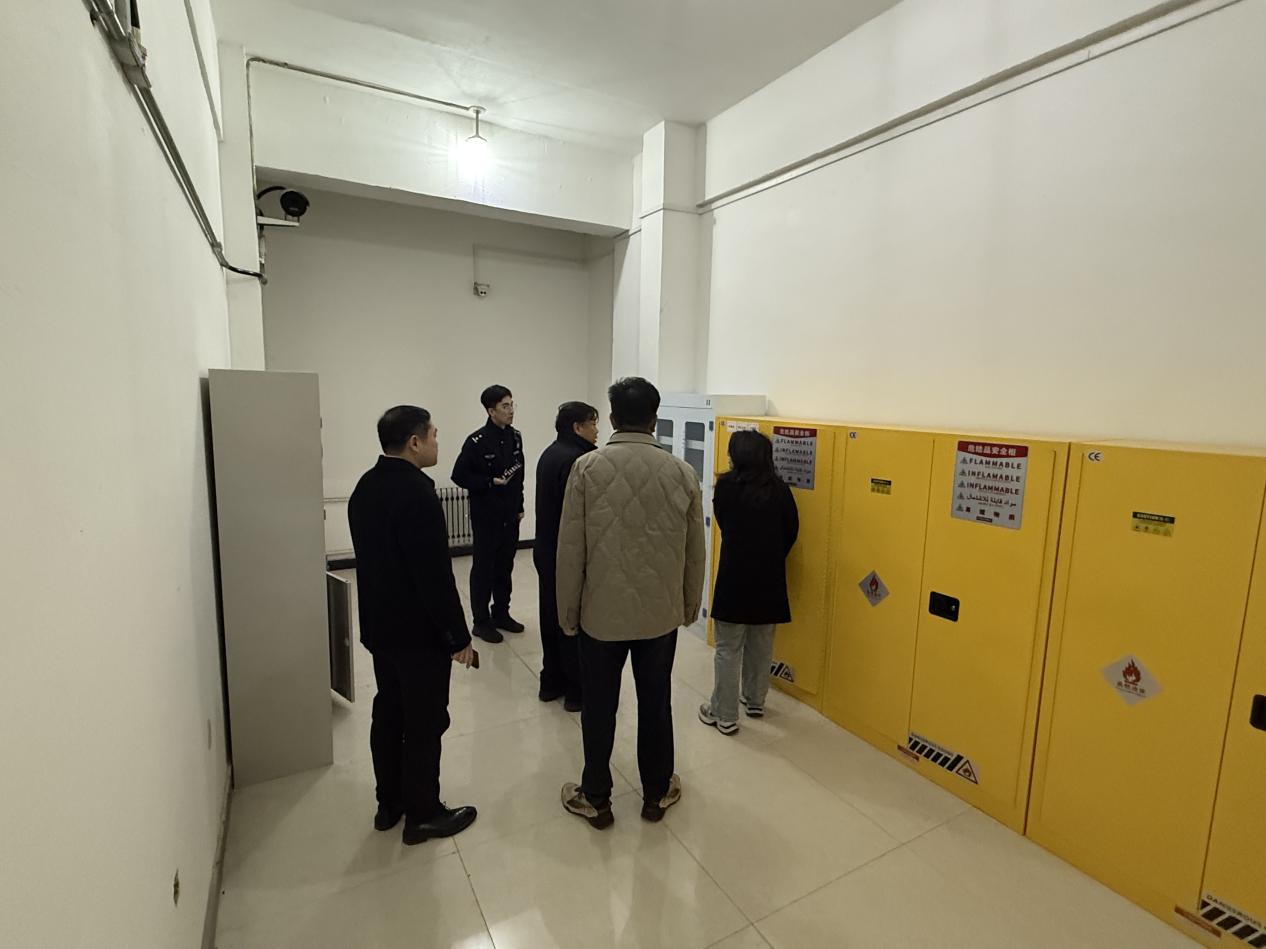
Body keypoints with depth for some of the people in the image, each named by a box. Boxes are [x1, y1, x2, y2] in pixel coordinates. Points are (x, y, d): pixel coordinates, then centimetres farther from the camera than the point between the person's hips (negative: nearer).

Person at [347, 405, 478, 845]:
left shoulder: (365, 486, 5)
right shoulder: (417, 492, -25)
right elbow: (436, 574, -25)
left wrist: (379, 612, 20)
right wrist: (459, 636, -16)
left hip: (380, 625, 9)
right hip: (420, 631, -9)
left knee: (388, 714, 19)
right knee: (424, 723, 7)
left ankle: (389, 804, 35)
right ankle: (422, 814, 22)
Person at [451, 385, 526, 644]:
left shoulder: (515, 436, 6)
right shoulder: (477, 441, -13)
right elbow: (459, 475, -11)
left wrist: (520, 506, 11)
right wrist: (491, 482, -18)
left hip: (510, 515, 6)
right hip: (486, 516, -6)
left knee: (505, 566, 14)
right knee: (484, 567, 5)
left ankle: (501, 614, 28)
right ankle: (482, 621, 16)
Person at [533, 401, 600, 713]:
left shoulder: (550, 453, 12)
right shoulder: (574, 459, -21)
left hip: (546, 551, 10)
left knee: (552, 617, 17)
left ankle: (551, 682, 30)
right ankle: (576, 690, 15)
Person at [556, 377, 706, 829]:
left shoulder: (587, 468, -12)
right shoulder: (682, 473, -6)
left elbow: (570, 549, -9)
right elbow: (695, 550, 1)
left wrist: (567, 611, 3)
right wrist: (690, 604, 16)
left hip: (601, 611, -1)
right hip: (661, 612, 2)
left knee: (599, 708, 15)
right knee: (655, 705, 18)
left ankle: (595, 799, 33)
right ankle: (657, 793, 36)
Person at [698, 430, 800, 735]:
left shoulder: (727, 485, -10)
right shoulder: (780, 489, -2)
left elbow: (722, 522, 4)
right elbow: (791, 530, 4)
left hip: (735, 575, -4)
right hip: (770, 577, 4)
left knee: (728, 649, 5)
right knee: (761, 646, 19)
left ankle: (725, 715, 12)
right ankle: (755, 701, 35)